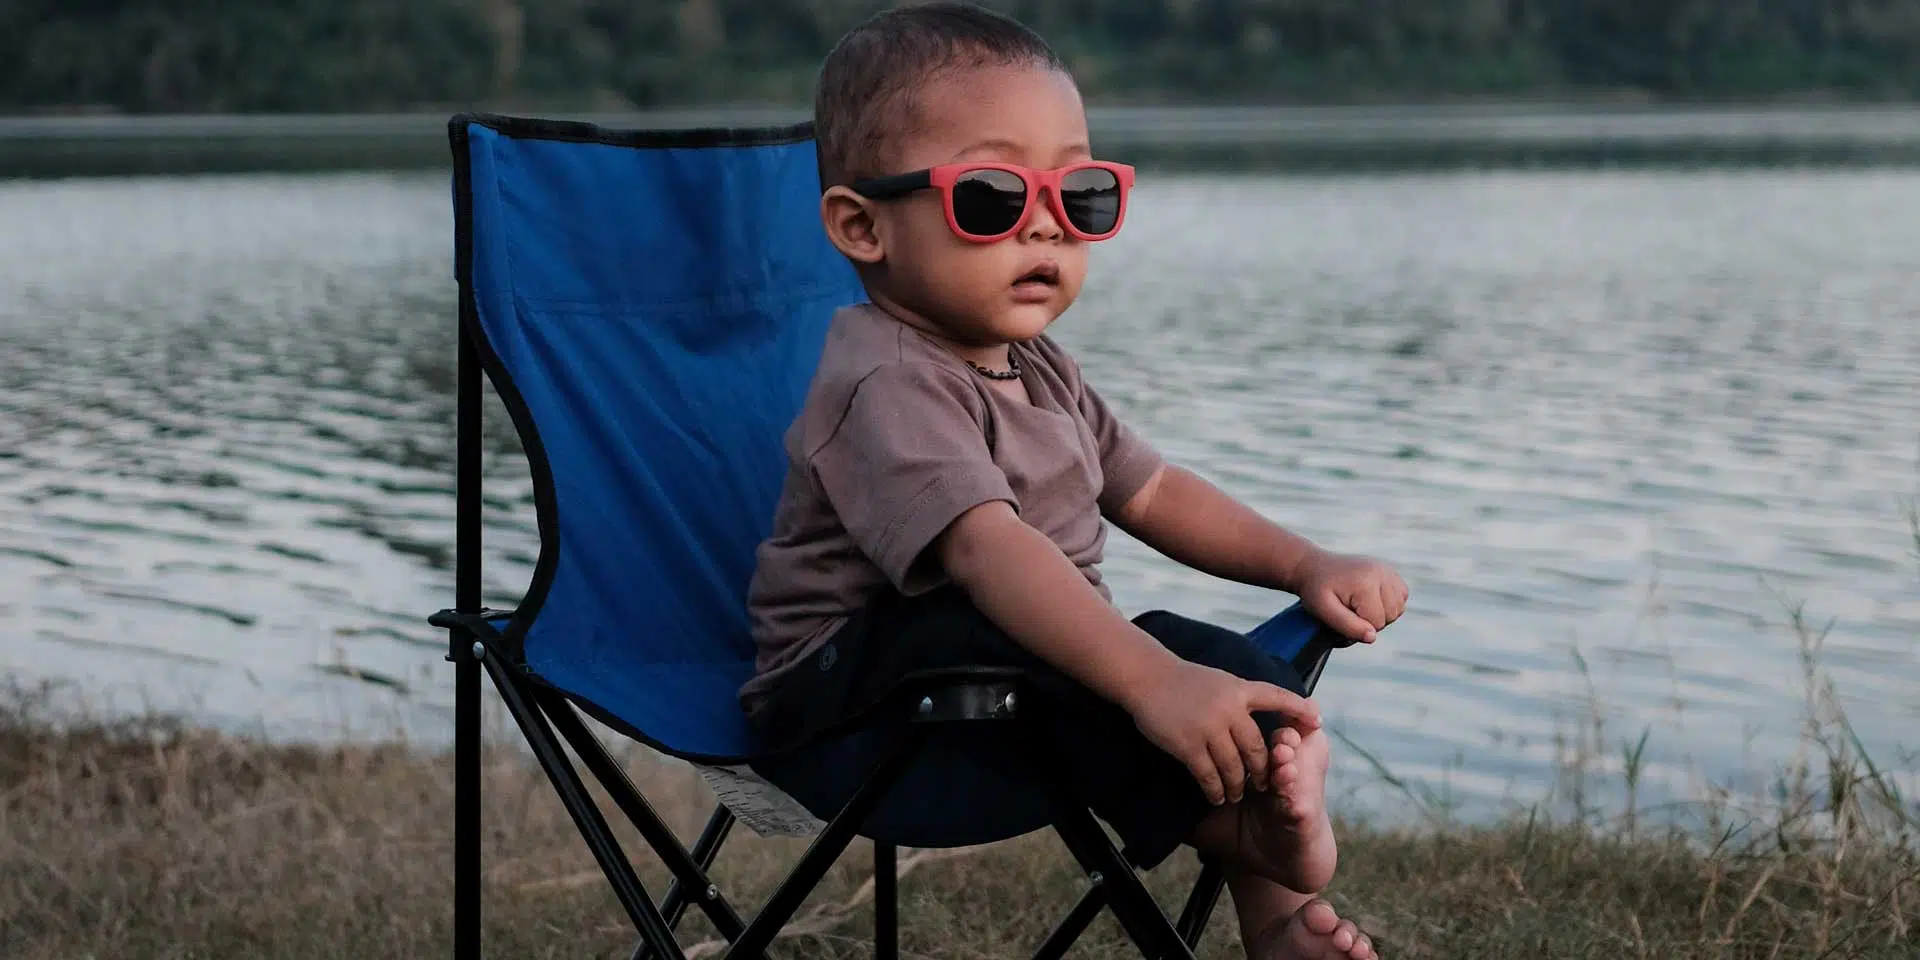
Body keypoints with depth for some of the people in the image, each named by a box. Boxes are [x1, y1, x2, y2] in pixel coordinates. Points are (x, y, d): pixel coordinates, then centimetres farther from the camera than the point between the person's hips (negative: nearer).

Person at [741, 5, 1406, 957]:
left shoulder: (1035, 369, 12)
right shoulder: (888, 384, -23)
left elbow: (1149, 489, 18)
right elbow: (988, 546, -37)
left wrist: (1305, 565, 3)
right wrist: (1152, 682, -49)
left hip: (1033, 652, 10)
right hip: (850, 677, -9)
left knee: (1232, 665, -5)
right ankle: (1244, 825, -27)